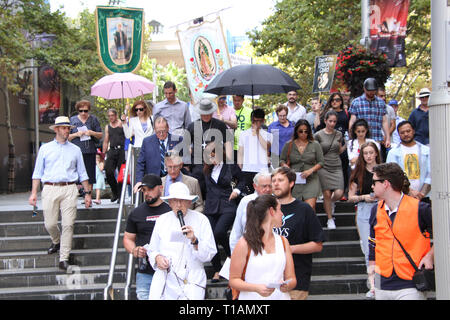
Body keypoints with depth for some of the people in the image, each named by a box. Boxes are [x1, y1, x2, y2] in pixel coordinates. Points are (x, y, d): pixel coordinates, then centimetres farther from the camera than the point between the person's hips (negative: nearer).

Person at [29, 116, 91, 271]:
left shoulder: (75, 150, 15)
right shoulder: (45, 149, 12)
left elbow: (82, 173, 17)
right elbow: (38, 172, 10)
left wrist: (87, 193, 11)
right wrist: (34, 192, 2)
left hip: (69, 190, 0)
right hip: (50, 189, 0)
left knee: (68, 224, -8)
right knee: (50, 224, -2)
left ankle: (64, 258, -3)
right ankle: (56, 241, 31)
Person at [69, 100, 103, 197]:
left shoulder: (93, 119, 10)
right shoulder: (72, 120, 9)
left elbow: (101, 135, 10)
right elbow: (67, 137, 9)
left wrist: (92, 133, -9)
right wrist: (76, 134, -9)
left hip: (90, 152, 1)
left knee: (89, 178, 3)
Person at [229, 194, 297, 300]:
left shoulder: (283, 241, 14)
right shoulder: (245, 244, -1)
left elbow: (291, 278, 15)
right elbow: (233, 280, -2)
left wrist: (287, 285, -6)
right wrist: (256, 288, -16)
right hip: (252, 297, -4)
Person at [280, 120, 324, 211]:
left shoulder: (315, 145, 7)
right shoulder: (289, 145, 9)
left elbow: (320, 162, 7)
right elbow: (282, 160, 14)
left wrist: (310, 170, -10)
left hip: (311, 180, -1)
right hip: (294, 181, 1)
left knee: (310, 207, -16)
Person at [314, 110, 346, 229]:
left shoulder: (338, 134, 9)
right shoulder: (318, 135, -1)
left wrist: (346, 145, 1)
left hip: (337, 167, 2)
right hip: (324, 167, -2)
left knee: (339, 193, -11)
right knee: (327, 194, -4)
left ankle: (331, 202, 26)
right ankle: (330, 219, 10)